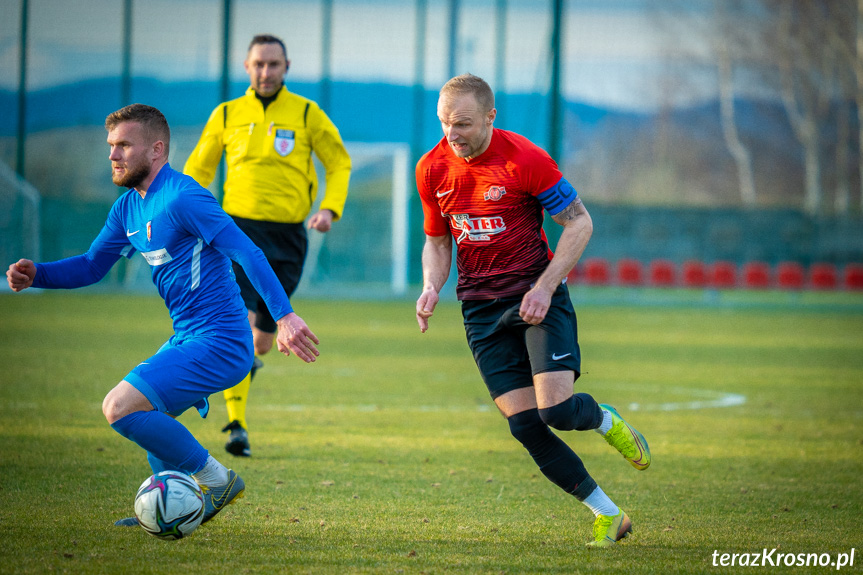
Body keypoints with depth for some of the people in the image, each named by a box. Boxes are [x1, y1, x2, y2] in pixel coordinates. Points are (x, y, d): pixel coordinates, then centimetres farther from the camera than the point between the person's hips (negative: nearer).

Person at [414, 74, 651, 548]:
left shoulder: (525, 160, -13)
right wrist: (431, 288, -6)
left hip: (538, 297, -4)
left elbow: (579, 223, -7)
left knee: (556, 409, -19)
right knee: (525, 425, -6)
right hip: (481, 309, 4)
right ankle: (606, 514, 6)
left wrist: (545, 286, -16)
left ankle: (605, 420, 18)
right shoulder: (432, 169, 0)